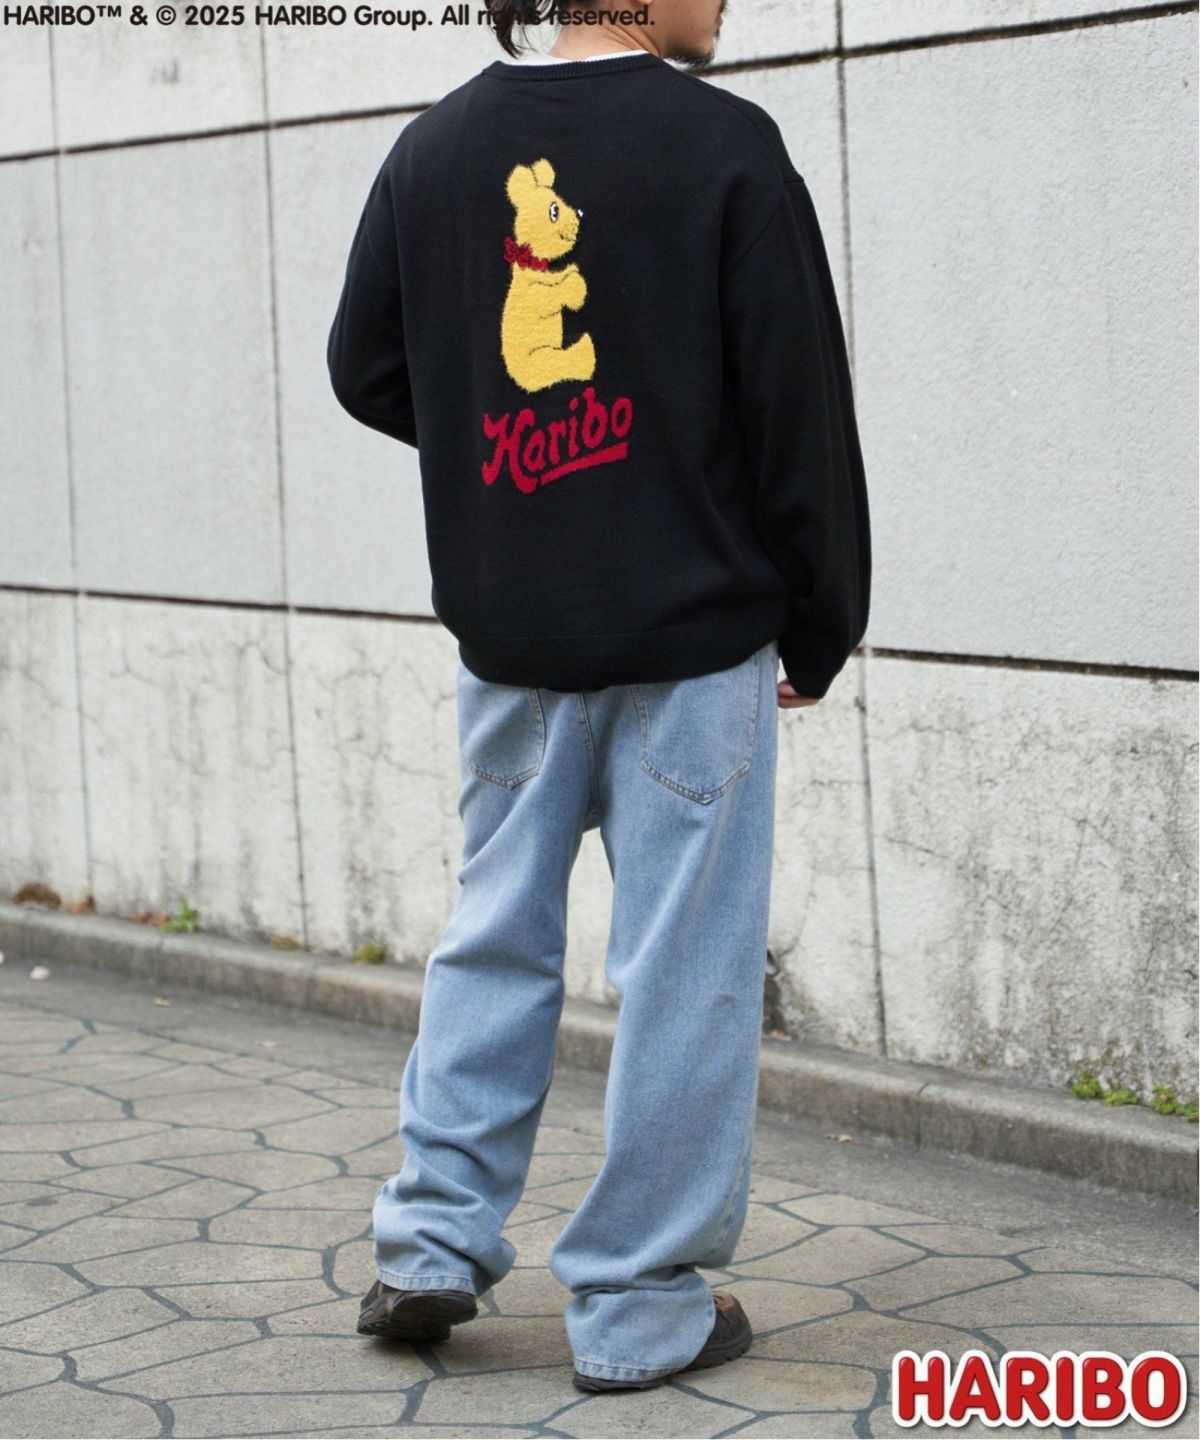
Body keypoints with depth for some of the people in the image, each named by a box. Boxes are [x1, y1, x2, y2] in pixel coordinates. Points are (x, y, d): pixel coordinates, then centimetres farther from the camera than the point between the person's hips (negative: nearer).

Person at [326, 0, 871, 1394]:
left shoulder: (434, 146, 3)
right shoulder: (721, 148, -11)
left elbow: (366, 368, 11)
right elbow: (801, 406, -9)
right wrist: (817, 631, 1)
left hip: (509, 636, 5)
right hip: (695, 629, -5)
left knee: (496, 934, 18)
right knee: (681, 967, 3)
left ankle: (434, 1238, 18)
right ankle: (642, 1306, 9)